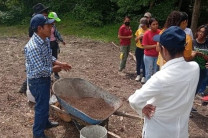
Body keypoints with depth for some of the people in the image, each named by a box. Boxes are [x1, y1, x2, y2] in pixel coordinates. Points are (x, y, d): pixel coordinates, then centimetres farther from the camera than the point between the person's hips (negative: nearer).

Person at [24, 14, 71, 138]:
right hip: (38, 81, -9)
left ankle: (45, 123, 48)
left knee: (45, 103, 25)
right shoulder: (33, 47, -30)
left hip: (45, 78, 9)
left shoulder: (46, 40, -1)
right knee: (41, 106, 6)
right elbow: (40, 70, -29)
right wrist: (54, 69, -14)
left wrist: (60, 63, -2)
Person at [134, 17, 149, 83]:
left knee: (144, 63, 0)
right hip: (138, 49, 4)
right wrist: (139, 37, -10)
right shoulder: (139, 30, 4)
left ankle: (144, 77, 12)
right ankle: (138, 75, 29)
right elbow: (135, 40, 8)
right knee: (138, 63, 13)